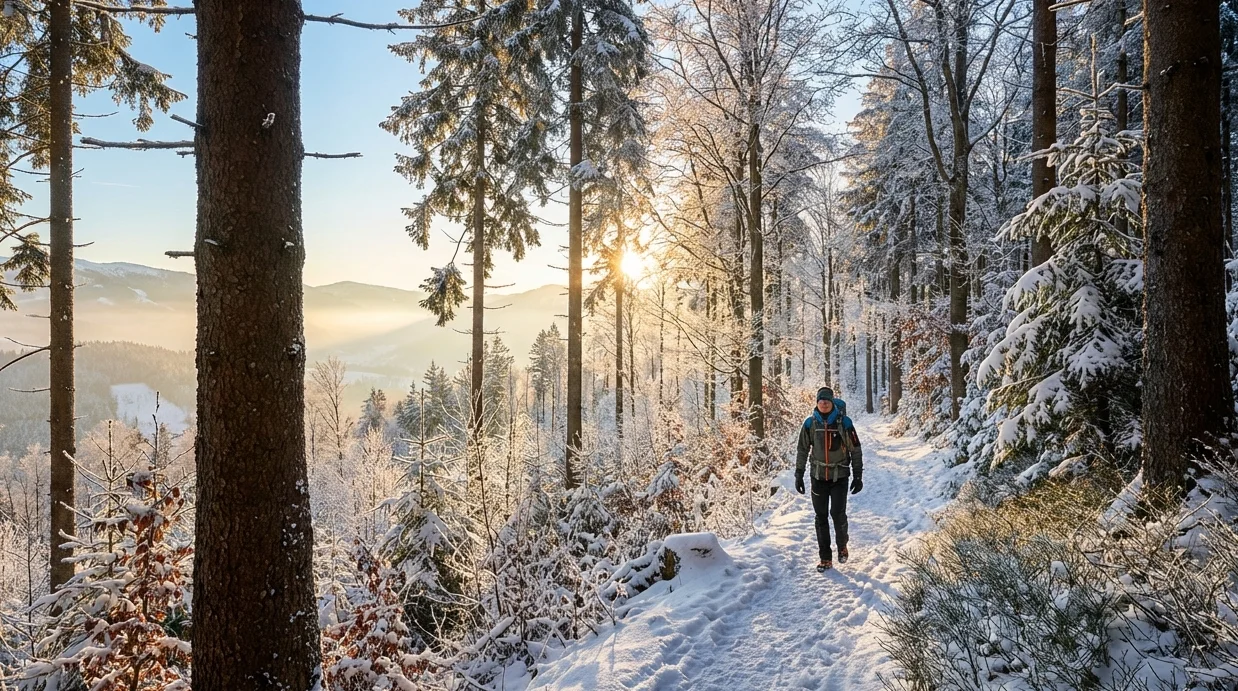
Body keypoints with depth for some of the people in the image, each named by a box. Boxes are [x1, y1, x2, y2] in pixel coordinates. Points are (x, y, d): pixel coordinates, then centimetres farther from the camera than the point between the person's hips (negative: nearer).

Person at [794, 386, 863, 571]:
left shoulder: (844, 422, -8)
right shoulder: (810, 423, -3)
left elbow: (856, 450, -1)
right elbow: (802, 450, 6)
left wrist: (858, 476, -3)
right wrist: (799, 475, 4)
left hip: (840, 476, -2)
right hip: (818, 476, 2)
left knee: (838, 513, -9)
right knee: (821, 516, 5)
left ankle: (842, 545, 20)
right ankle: (825, 558, 15)